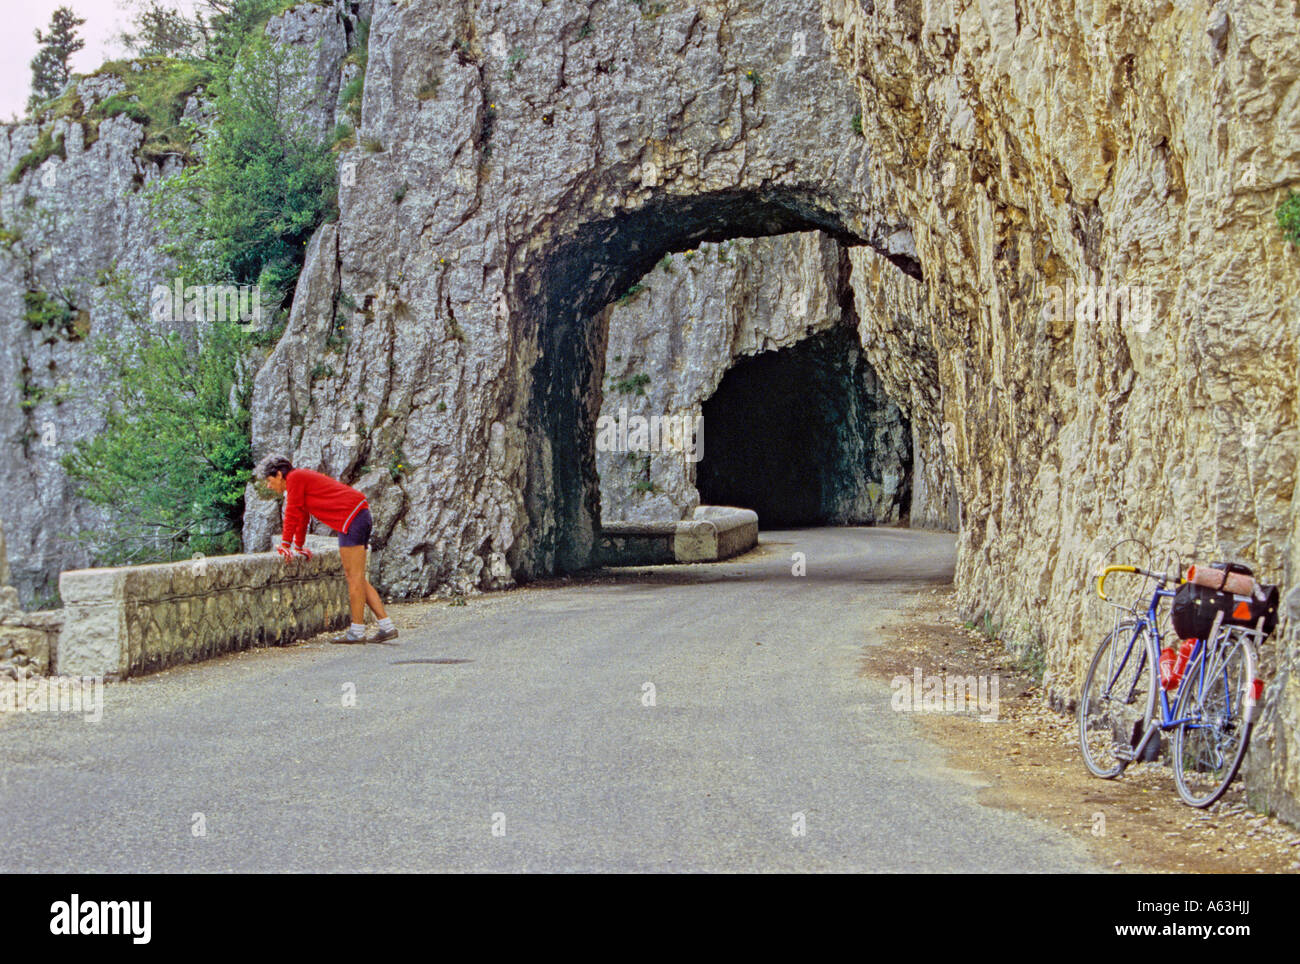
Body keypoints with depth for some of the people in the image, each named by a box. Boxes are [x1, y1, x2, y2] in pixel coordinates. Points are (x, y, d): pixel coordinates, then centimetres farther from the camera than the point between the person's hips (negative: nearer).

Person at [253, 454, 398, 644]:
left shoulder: (294, 478, -5)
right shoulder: (301, 478, 25)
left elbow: (293, 514, -5)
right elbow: (301, 516, 34)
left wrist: (285, 545, 0)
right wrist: (298, 548, 38)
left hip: (351, 516, -10)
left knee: (354, 576, -10)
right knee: (355, 577, 9)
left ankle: (357, 631, -11)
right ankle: (387, 627, 5)